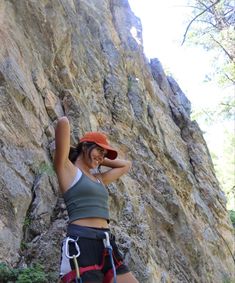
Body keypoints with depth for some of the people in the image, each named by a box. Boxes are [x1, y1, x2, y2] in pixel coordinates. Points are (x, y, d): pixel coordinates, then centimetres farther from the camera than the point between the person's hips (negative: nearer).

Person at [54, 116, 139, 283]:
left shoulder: (99, 179, 24)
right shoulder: (66, 168, 4)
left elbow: (126, 165, 38)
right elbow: (63, 122, -6)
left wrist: (100, 160, 31)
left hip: (106, 247, 8)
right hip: (81, 246, -7)